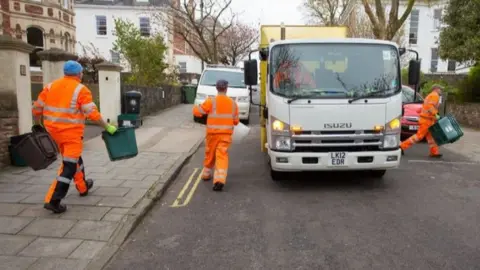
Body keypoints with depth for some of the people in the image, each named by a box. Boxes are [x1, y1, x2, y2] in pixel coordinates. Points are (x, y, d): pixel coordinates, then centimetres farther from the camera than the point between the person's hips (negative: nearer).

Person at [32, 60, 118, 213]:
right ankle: (53, 200, -6)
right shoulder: (81, 90, -9)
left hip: (54, 130, 7)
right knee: (69, 166, -1)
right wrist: (107, 127, -7)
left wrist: (38, 126, 25)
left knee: (74, 158, 24)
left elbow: (37, 108, 11)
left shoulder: (51, 86, 8)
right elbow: (93, 114, -15)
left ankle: (83, 187, 39)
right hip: (71, 133, -7)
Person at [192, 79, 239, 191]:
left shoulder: (211, 101, -7)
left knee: (210, 154, 17)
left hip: (213, 133, -1)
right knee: (222, 155, -4)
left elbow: (197, 112, -5)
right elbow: (236, 121, 9)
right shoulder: (233, 103, 4)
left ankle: (206, 174, 34)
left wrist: (195, 107, 17)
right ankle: (220, 179, -19)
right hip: (226, 133, 1)